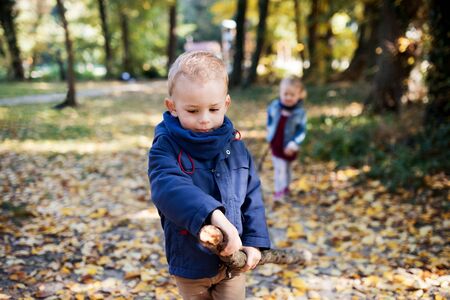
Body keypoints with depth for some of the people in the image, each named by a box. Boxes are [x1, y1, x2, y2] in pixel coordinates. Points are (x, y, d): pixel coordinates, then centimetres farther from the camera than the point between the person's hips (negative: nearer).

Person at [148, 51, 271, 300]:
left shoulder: (233, 144, -2)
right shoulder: (166, 147, -17)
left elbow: (251, 196, 4)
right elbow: (170, 188, -37)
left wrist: (254, 241, -3)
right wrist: (213, 215, -52)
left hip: (232, 258, 3)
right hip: (189, 262, -2)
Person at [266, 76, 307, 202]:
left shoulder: (300, 113, -18)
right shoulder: (274, 106, -11)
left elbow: (301, 131, -16)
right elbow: (270, 118, 12)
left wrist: (294, 144, -25)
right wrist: (270, 131, 12)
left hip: (289, 147, -1)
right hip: (276, 144, 1)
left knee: (287, 168, 20)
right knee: (279, 168, 0)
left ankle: (285, 187, 39)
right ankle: (278, 191, 9)